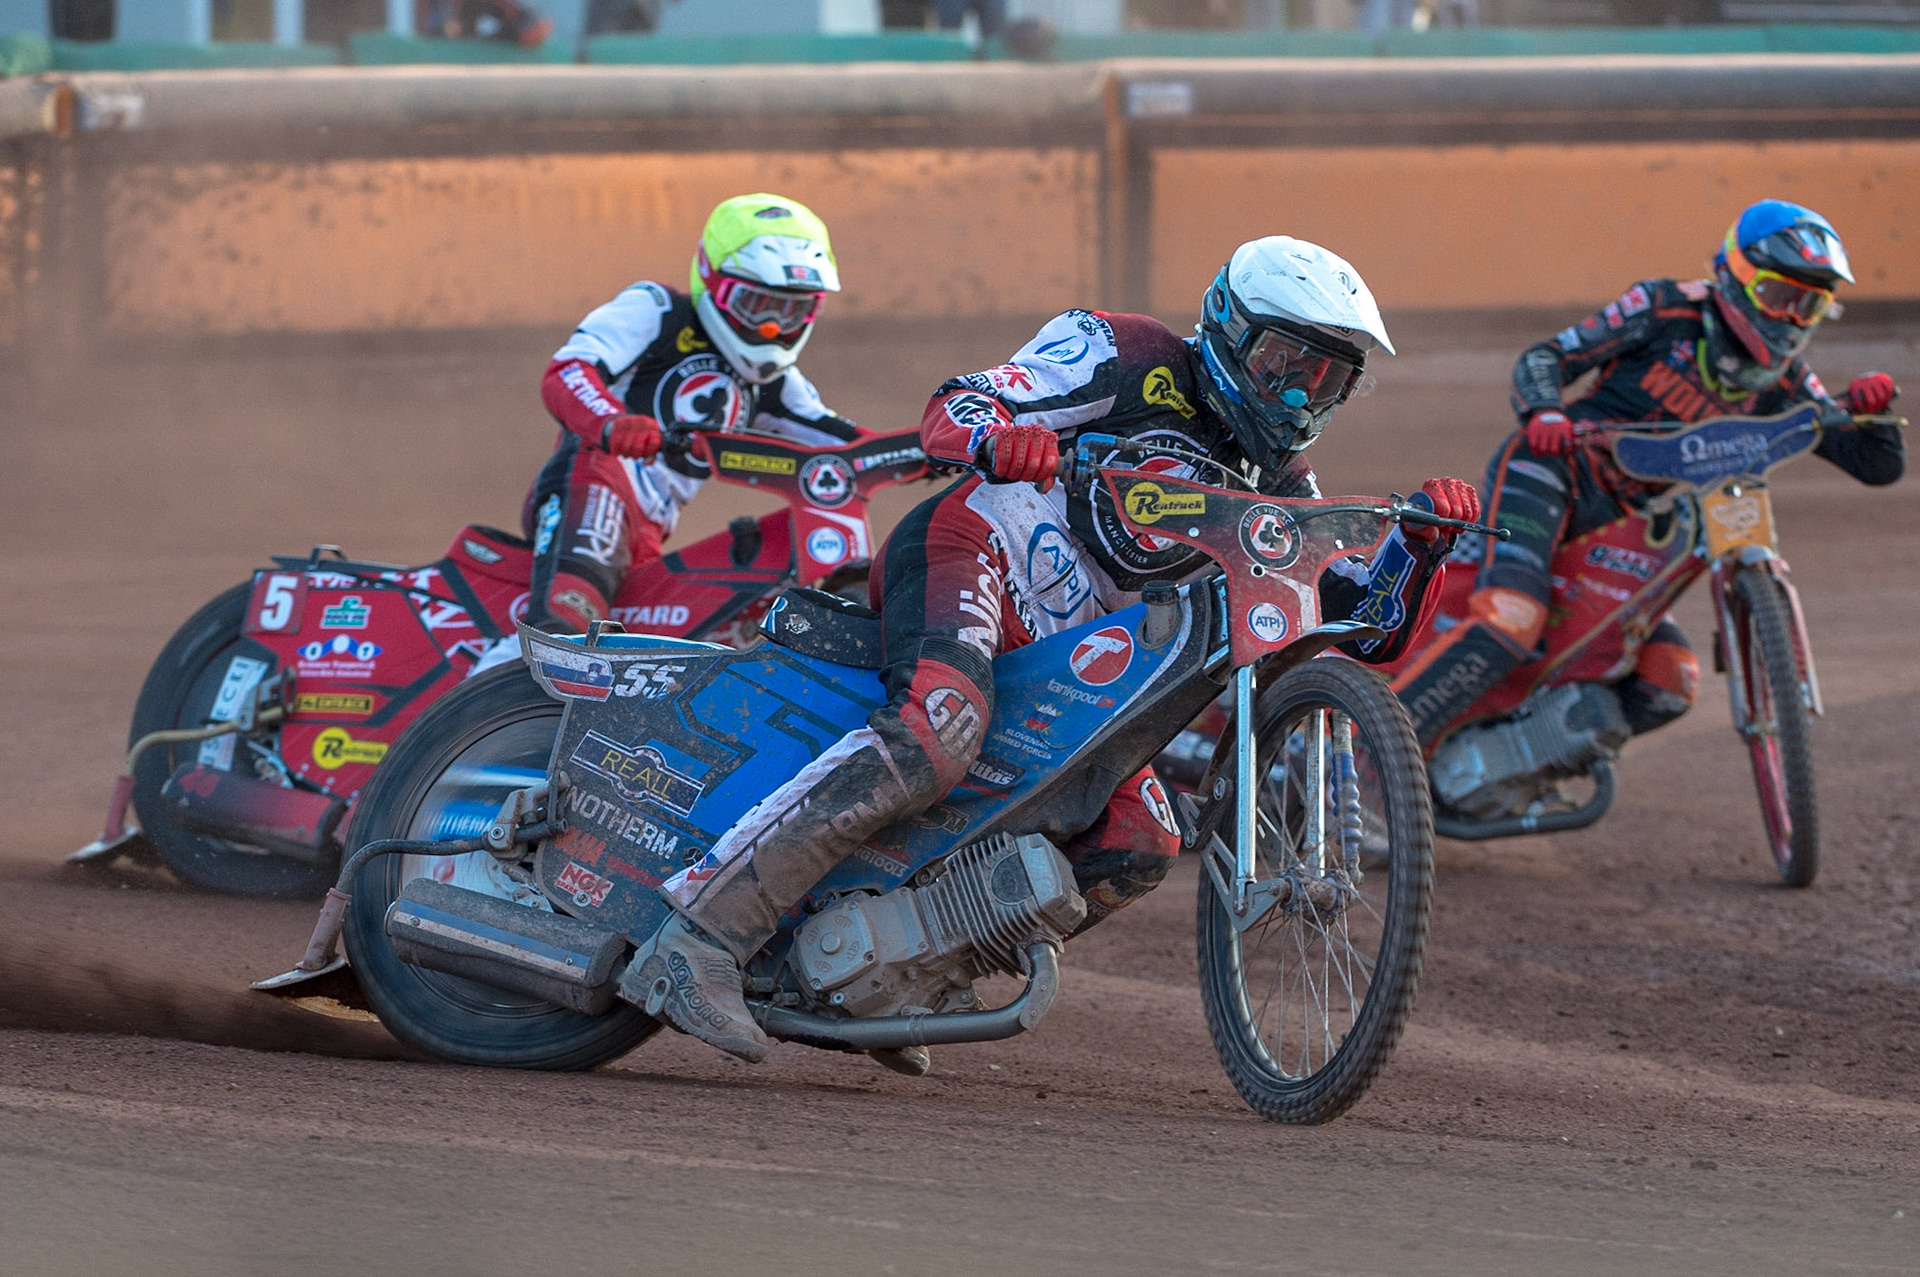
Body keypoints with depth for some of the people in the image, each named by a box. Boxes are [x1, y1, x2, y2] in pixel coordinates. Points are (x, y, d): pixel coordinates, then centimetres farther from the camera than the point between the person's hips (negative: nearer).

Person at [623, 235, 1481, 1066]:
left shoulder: (1278, 489, 17)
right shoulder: (1131, 357, -3)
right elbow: (956, 405, -11)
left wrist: (1423, 540, -4)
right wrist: (993, 437, -35)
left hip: (1062, 656, 8)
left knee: (1137, 846, -3)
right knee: (935, 734, -36)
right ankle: (699, 937, -43)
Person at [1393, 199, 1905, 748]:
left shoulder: (1782, 384, 12)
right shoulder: (1667, 308, -2)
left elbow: (1878, 465, 9)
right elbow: (1545, 357, -2)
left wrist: (1869, 408, -13)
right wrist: (1543, 412, -25)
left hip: (1622, 530, 7)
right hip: (1553, 472, -7)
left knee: (1669, 682, -9)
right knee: (1509, 621, -31)